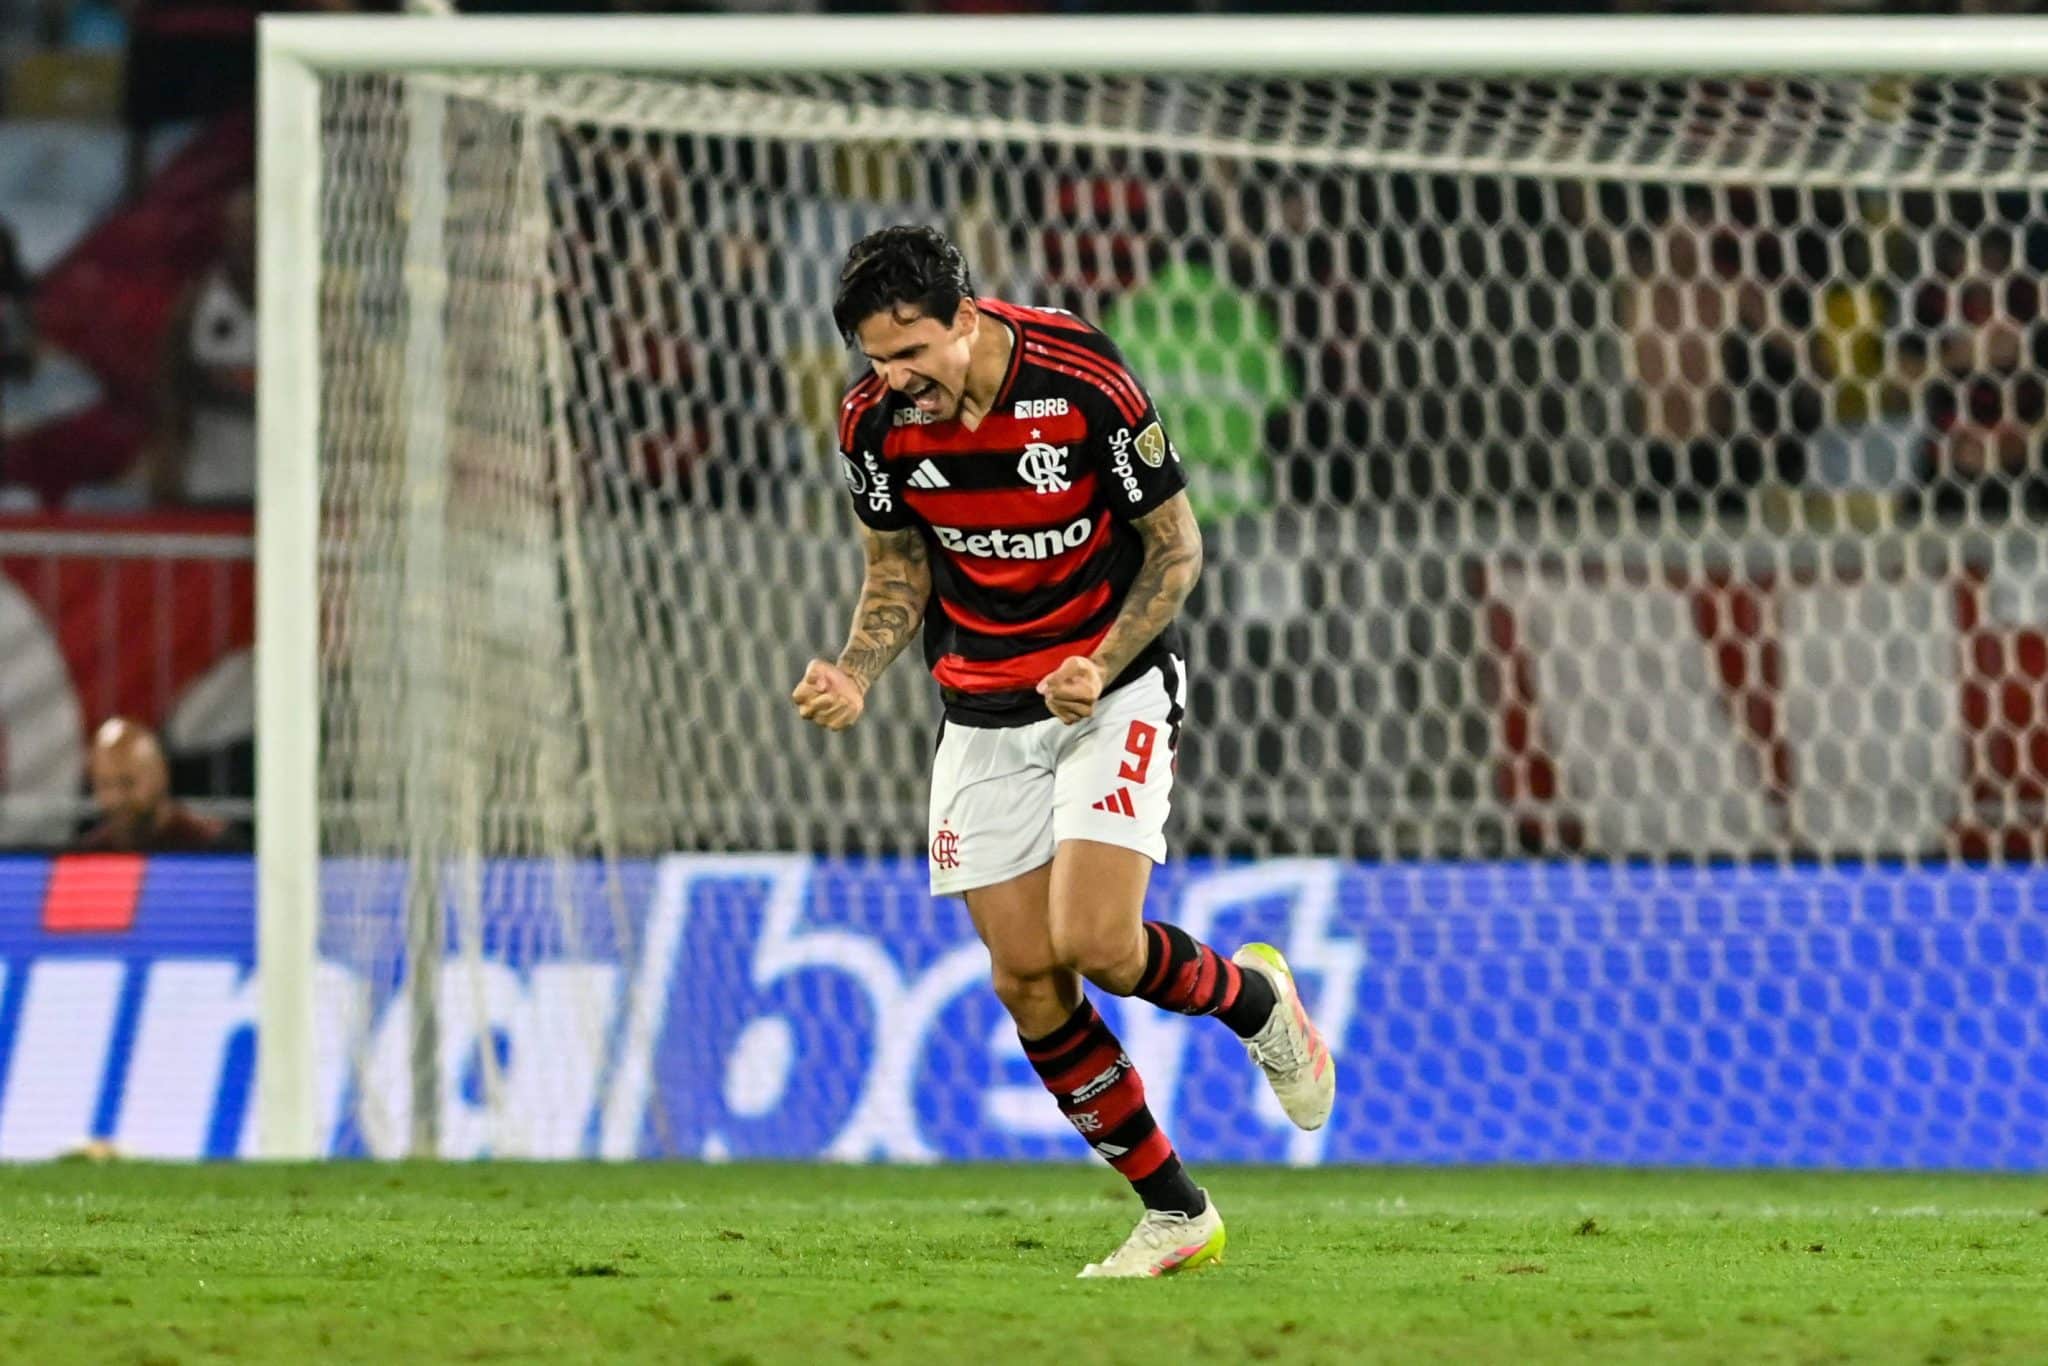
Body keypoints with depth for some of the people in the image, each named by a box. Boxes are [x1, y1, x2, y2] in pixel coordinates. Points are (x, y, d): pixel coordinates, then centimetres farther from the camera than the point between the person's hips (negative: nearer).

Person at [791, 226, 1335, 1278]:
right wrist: (853, 678, -11)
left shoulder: (1085, 383, -21)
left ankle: (1253, 997, 15)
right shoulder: (875, 421, -9)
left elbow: (1176, 548, -10)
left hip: (1112, 689, -4)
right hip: (982, 714, 4)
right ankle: (1175, 1214, 10)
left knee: (1094, 943, -19)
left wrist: (1103, 669, -24)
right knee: (1023, 975, -3)